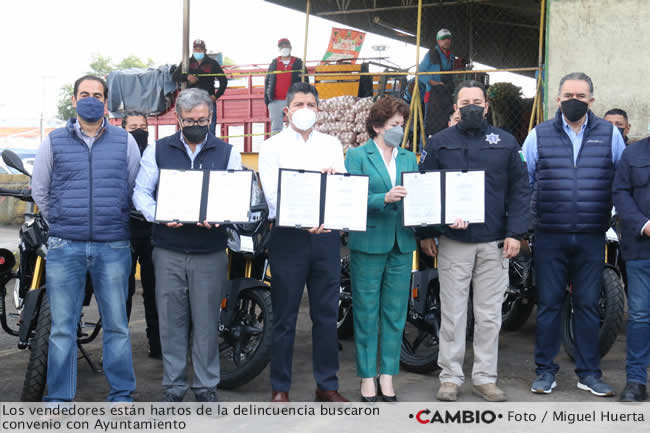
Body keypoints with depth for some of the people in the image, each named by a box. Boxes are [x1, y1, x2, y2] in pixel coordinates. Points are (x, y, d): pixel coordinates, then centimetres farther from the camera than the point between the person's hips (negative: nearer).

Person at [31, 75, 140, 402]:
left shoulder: (125, 142, 6)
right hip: (64, 248, 0)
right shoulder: (54, 142, 7)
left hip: (113, 248, 0)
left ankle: (121, 394, 16)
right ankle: (59, 398, 12)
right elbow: (39, 191, 14)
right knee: (62, 327, 3)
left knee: (117, 325, 6)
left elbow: (136, 188, 12)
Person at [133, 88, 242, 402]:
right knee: (171, 320, 5)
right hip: (168, 250, 0)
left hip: (210, 251, 0)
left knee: (206, 320, 4)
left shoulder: (227, 153, 7)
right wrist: (159, 216, -15)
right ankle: (173, 386, 16)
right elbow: (141, 191, 4)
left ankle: (206, 386, 15)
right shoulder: (158, 150, 8)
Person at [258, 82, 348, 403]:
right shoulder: (273, 146, 4)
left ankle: (327, 385, 17)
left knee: (326, 314, 7)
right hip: (288, 234, -3)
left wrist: (334, 177, -18)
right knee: (285, 316, 2)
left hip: (326, 235, 3)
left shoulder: (331, 144, 15)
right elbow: (271, 192, -8)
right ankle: (280, 387, 11)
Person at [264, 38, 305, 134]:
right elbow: (267, 81, 15)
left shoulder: (298, 63, 8)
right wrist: (266, 98, 7)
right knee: (276, 128, 0)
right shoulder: (274, 64, 12)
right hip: (276, 101, 1)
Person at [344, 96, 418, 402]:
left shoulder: (409, 158, 15)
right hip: (368, 242, -4)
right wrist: (384, 198, -23)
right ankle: (367, 377, 11)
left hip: (402, 244, 4)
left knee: (396, 313, 7)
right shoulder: (357, 156, 1)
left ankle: (387, 376, 16)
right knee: (366, 313, 2)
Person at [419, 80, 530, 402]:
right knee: (453, 313, 3)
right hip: (453, 243, -1)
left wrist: (515, 233, -3)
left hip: (494, 243, 1)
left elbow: (519, 190, 6)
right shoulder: (439, 143, 6)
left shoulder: (505, 142, 8)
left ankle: (485, 378, 16)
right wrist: (425, 234, -1)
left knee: (489, 315, 6)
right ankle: (450, 377, 12)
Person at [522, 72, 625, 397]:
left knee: (588, 305, 8)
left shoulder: (609, 134, 6)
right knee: (549, 304, 6)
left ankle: (588, 373, 18)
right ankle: (545, 371, 17)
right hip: (550, 236, 0)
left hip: (591, 237, 1)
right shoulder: (539, 135, 4)